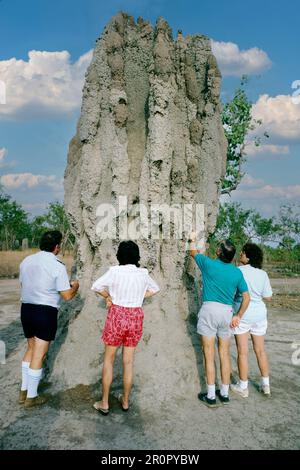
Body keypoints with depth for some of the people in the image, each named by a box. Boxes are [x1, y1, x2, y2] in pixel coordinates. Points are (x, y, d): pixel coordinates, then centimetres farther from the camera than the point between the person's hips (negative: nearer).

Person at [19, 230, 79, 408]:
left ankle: (24, 391, 31)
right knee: (39, 355, 7)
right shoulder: (58, 266, -15)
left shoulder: (27, 261, 4)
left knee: (31, 349, 24)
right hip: (46, 312, -6)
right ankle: (31, 397, 20)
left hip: (26, 309, 7)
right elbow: (67, 296, -13)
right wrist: (75, 286, 8)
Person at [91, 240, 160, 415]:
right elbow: (155, 289, 15)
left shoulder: (115, 271, -12)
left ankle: (104, 403, 19)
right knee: (128, 361, 14)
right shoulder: (143, 273, -1)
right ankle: (126, 401, 28)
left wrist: (110, 297, 7)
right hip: (136, 317, 3)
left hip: (117, 316, -3)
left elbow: (96, 286, -6)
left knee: (109, 359, 12)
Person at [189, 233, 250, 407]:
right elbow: (246, 298, 5)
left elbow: (194, 252, 14)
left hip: (209, 310, -3)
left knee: (209, 355, 4)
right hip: (227, 312, 3)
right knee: (225, 354, 14)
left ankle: (211, 396, 12)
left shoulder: (209, 264, -6)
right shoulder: (237, 272, 2)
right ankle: (225, 394, 25)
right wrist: (239, 316, 12)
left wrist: (193, 240, 33)